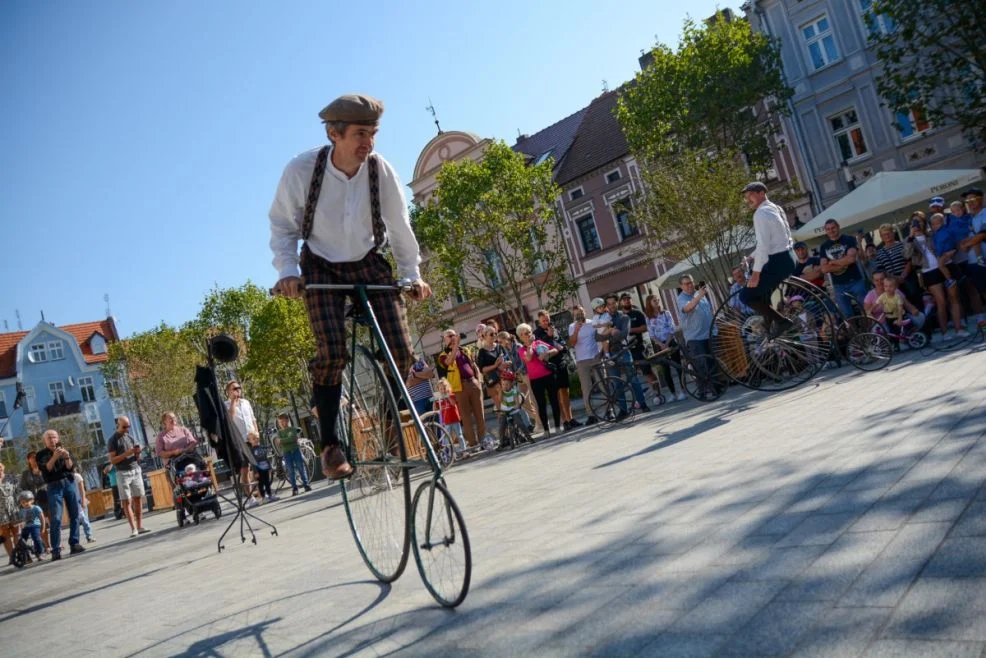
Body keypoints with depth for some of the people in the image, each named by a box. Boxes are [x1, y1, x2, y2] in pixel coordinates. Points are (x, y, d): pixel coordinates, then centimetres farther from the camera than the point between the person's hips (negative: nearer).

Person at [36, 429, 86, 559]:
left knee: (74, 515, 1)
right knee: (56, 518, -10)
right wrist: (54, 457, -24)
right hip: (54, 486, -3)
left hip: (69, 483, 3)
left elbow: (70, 467, 1)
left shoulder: (64, 450, 13)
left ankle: (74, 544, 7)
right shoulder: (41, 454, 5)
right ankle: (55, 550, -10)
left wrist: (67, 457, -18)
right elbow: (46, 469, -11)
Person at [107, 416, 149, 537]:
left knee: (138, 499, 2)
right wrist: (127, 453, -19)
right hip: (123, 473, -5)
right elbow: (112, 460, -9)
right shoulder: (112, 440, -2)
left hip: (136, 470, 5)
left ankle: (140, 526, 3)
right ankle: (133, 528, -7)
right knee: (126, 501, -4)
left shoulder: (130, 437, 13)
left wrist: (137, 452, -6)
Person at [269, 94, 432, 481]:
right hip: (322, 267, -2)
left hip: (370, 263, 2)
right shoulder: (301, 170, -19)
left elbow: (399, 226, -2)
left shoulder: (381, 170, -16)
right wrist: (287, 270, -20)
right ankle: (330, 444, -7)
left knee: (400, 349, -11)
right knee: (332, 350, -22)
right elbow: (283, 225, -7)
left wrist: (412, 274, 0)